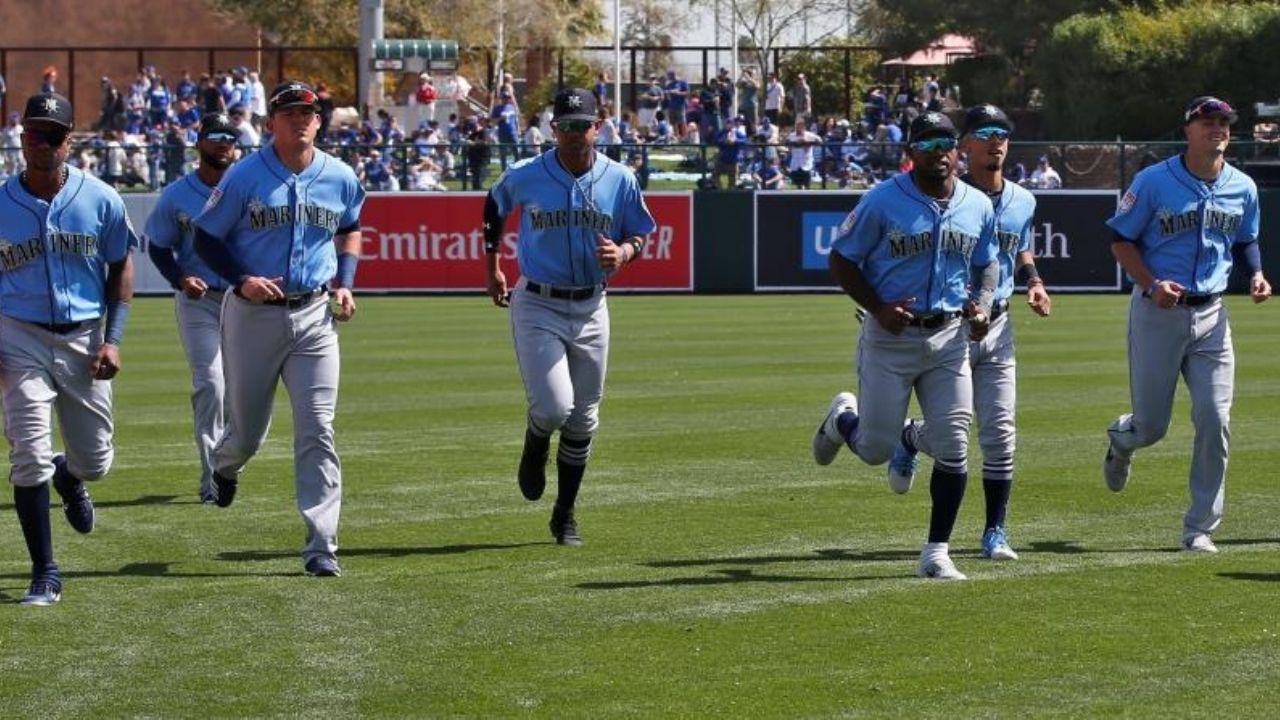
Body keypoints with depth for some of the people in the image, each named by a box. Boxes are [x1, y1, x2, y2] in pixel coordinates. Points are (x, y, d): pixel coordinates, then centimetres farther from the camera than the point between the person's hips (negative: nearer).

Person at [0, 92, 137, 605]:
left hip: (84, 338, 2)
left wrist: (112, 339, -3)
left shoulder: (100, 200, -4)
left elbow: (120, 268, 6)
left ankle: (69, 478, 49)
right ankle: (44, 575, -2)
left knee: (95, 460, 10)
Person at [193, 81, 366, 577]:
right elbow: (206, 237, -2)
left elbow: (350, 229, 22)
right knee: (247, 431, 9)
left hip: (314, 317, 2)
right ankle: (225, 466, 48)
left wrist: (344, 283, 7)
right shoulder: (245, 177, -7)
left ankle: (321, 547, -6)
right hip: (253, 315, -2)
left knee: (317, 430, -7)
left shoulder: (339, 178, 3)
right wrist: (241, 279, -17)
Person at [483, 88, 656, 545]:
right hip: (537, 306, -3)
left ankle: (565, 515, 25)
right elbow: (494, 205, 12)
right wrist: (492, 267, 13)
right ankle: (535, 447, 21)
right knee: (553, 408, -17)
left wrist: (623, 253, -15)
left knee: (583, 418, 9)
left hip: (590, 309, 3)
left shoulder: (620, 180, -3)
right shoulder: (525, 177, -8)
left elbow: (641, 233, 8)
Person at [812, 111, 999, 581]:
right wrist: (877, 308, -17)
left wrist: (982, 305, -3)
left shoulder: (978, 206, 4)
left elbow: (987, 264, 18)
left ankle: (936, 553, 8)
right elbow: (842, 261, -4)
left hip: (948, 337, 3)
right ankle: (843, 419, 40)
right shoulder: (882, 202, -10)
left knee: (952, 449, -4)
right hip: (890, 336, -3)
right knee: (875, 450, 3)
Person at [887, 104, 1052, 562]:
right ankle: (909, 441, 39)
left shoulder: (1022, 202, 8)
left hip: (997, 328, 4)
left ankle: (995, 532, 6)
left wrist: (1033, 281, 7)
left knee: (999, 434, -2)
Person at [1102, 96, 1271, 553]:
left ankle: (1200, 528, 4)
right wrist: (1152, 284, -17)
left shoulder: (1243, 188, 5)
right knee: (1151, 425, 2)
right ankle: (1120, 441, 42)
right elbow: (1120, 240, -2)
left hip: (1210, 315, 3)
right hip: (1156, 314, -3)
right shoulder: (1154, 182, -7)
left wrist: (1256, 274, 0)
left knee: (1214, 422, -7)